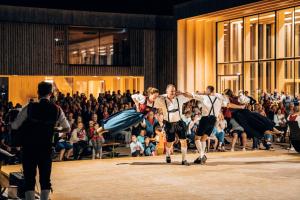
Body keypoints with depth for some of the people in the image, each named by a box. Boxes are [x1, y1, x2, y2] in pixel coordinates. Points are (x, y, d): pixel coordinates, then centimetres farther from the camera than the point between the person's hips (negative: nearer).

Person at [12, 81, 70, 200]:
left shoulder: (29, 108, -10)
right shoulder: (57, 110, -2)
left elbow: (14, 126, -5)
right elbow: (67, 129, 9)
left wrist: (26, 127, 15)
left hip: (29, 148, -2)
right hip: (46, 148, 2)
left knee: (29, 178, 4)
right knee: (45, 178, 10)